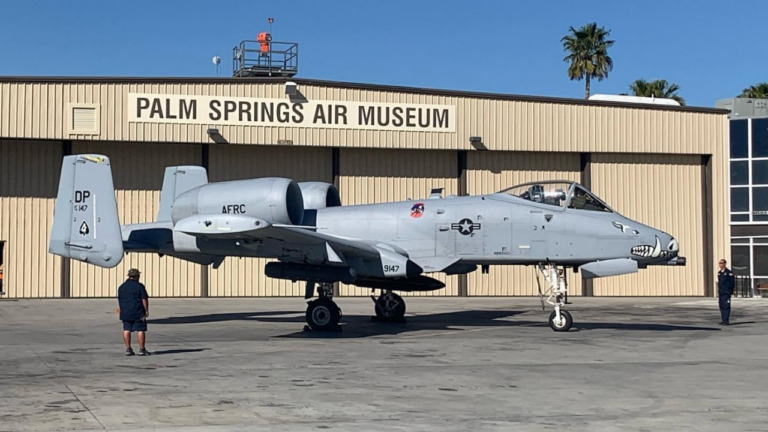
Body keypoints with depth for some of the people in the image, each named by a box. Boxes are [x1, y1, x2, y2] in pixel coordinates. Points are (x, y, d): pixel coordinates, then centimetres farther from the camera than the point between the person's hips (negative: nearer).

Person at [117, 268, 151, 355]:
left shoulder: (121, 287, 10)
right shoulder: (139, 286, -8)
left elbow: (119, 300, 15)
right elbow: (144, 299, -11)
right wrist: (147, 310, -4)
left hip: (125, 312, 5)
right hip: (138, 312, -5)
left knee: (126, 330, 7)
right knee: (140, 330, -1)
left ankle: (128, 349, 6)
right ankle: (142, 349, -2)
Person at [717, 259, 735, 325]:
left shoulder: (729, 272, -7)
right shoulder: (719, 273, 14)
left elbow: (732, 283, -6)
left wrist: (731, 292, -9)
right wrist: (718, 291, 16)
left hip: (726, 293, -7)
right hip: (720, 292, 7)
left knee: (726, 306, -9)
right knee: (721, 306, 8)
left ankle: (726, 321, -8)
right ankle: (723, 320, 13)